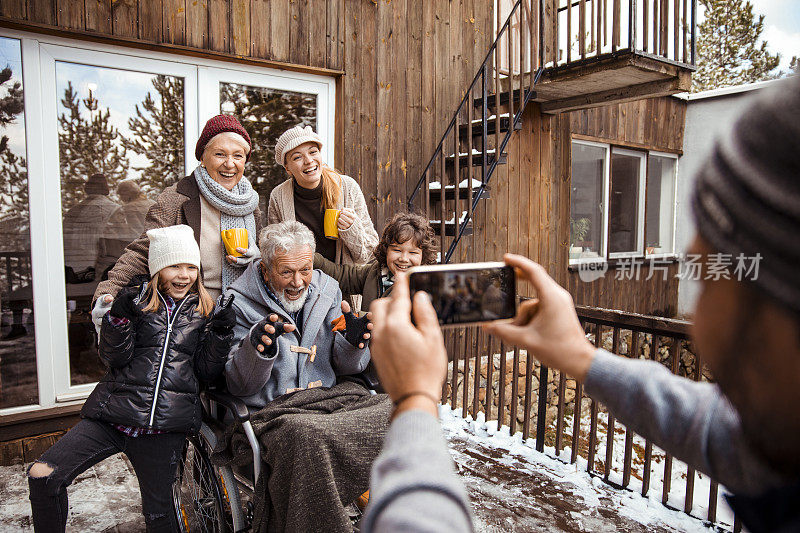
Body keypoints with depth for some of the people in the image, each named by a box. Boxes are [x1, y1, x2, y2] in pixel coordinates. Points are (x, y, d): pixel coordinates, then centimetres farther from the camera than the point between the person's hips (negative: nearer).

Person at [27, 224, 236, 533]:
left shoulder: (203, 311, 8)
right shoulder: (136, 300, 6)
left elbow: (206, 372, 4)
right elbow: (114, 357, -2)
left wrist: (221, 333, -12)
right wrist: (119, 317, -18)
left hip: (164, 426, 0)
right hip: (113, 415, 1)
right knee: (42, 475, -10)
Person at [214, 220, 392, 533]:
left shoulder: (327, 290, 10)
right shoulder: (239, 304, -2)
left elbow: (346, 366, 12)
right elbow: (239, 385, -5)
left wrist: (354, 342, -11)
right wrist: (258, 346, -26)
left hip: (328, 401, 5)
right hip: (268, 413, -4)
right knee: (306, 436, -38)